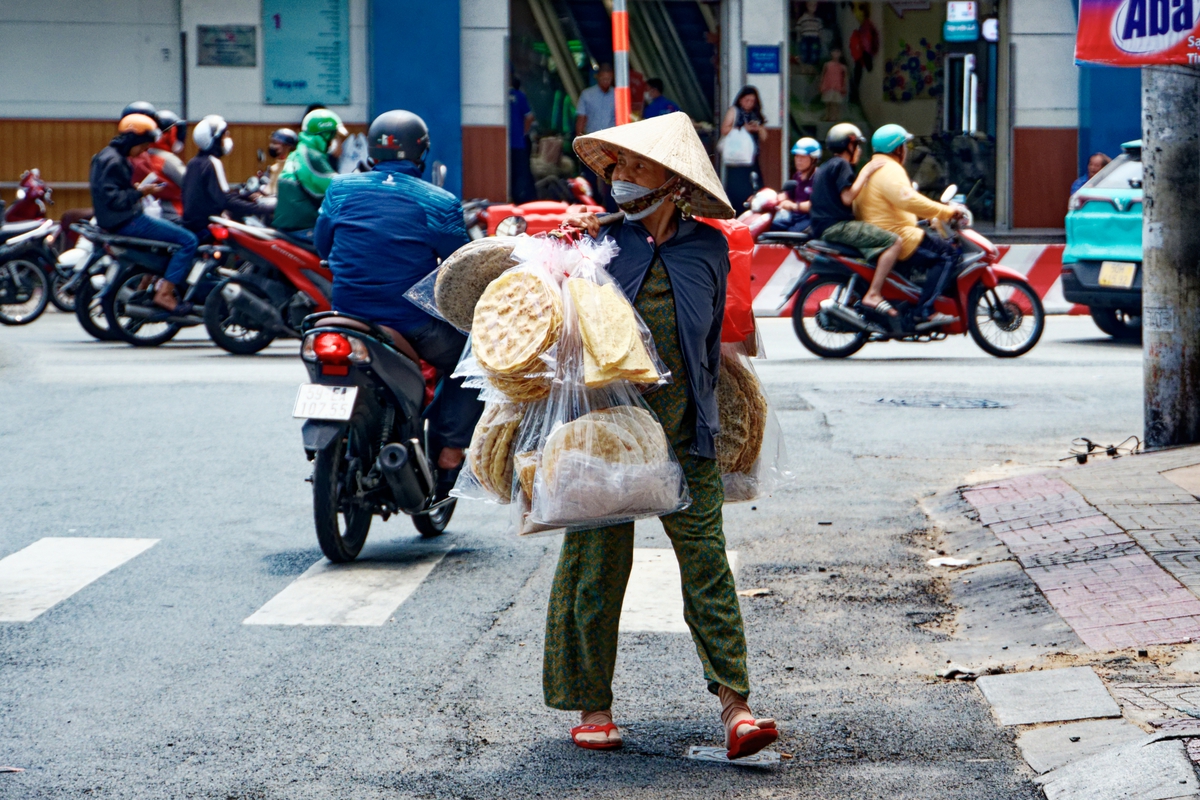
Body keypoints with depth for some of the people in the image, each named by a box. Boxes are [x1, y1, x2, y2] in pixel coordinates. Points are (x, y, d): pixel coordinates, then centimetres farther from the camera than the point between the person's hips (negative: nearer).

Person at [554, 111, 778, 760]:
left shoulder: (706, 248, 7)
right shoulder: (602, 238, 3)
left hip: (683, 436, 1)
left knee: (706, 561, -4)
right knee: (595, 563, 4)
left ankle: (734, 704, -5)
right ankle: (592, 705, 14)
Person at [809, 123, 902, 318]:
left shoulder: (823, 168, 24)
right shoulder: (841, 164, -7)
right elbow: (847, 197, -17)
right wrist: (864, 174, -10)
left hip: (822, 228, 11)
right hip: (838, 226, -11)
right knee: (893, 241, -20)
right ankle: (873, 295, -26)